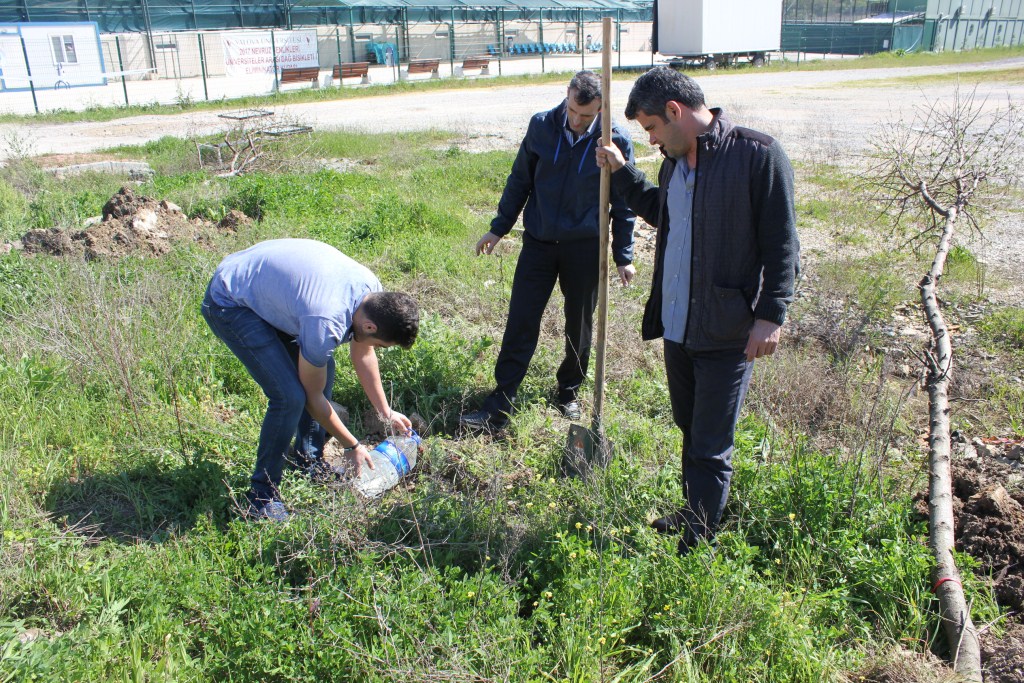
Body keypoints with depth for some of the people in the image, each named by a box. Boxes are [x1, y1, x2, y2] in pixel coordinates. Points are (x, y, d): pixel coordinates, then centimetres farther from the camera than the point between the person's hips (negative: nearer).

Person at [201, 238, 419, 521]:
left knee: (323, 370, 8)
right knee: (291, 396, -18)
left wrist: (386, 412, 13)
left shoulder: (373, 291, -12)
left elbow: (363, 355, 7)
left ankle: (309, 463, 25)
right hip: (229, 304, -9)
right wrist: (352, 446, -5)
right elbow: (314, 398, -18)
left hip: (264, 287, 9)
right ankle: (262, 495, -2)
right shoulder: (325, 324, -35)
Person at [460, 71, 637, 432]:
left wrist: (623, 256, 1)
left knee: (579, 326, 12)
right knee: (520, 324, 0)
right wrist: (499, 228, 8)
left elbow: (623, 204, 0)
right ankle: (499, 407, 6)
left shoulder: (615, 141, -9)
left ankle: (569, 392, 34)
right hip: (538, 242, 1)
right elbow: (520, 181, 6)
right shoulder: (542, 126, -6)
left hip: (584, 248, -1)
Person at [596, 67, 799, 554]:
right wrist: (621, 172, 21)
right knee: (690, 431, 22)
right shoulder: (675, 161, 10)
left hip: (727, 332, -8)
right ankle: (692, 515, 40)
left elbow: (781, 245, -13)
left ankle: (699, 543, 14)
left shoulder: (758, 155, -14)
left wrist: (771, 314, -18)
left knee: (710, 449, 0)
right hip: (677, 326, 8)